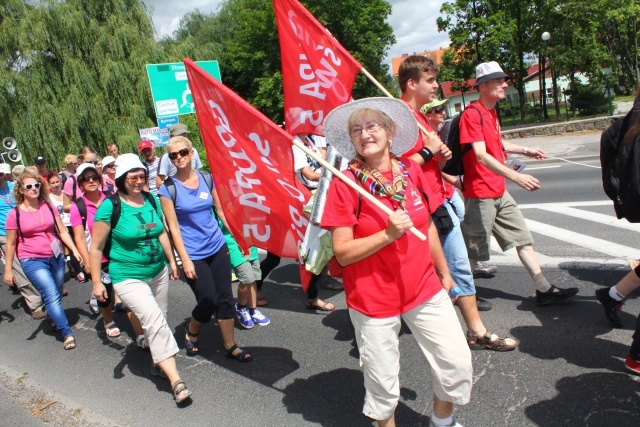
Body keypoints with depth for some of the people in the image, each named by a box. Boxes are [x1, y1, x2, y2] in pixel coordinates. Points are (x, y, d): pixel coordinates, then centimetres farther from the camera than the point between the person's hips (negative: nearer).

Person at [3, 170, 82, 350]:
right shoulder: (15, 214, -4)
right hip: (32, 261, -3)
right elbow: (11, 243, 2)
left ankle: (56, 321, 35)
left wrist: (74, 250, -3)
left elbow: (62, 231, 7)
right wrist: (8, 269, 2)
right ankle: (67, 334, -9)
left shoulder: (49, 207, 4)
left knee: (55, 297, 10)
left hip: (56, 258, 4)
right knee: (52, 296, -14)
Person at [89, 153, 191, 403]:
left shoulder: (152, 200, 2)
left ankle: (158, 364, 38)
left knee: (158, 322, 15)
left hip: (158, 271, 6)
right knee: (155, 321, -17)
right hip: (128, 277, -6)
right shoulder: (110, 207, -13)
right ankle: (175, 380, -15)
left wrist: (172, 261, 18)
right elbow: (95, 247, -8)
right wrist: (96, 282, -7)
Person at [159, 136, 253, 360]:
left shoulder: (206, 178, 3)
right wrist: (185, 260, -13)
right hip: (193, 254, -4)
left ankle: (230, 346, 21)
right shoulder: (168, 188, -8)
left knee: (225, 298, 7)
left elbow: (220, 210, 11)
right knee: (208, 301, -2)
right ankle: (191, 330, 31)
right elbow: (173, 227, -10)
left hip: (217, 247, 4)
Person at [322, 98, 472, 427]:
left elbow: (428, 227, 11)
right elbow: (343, 253, -14)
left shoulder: (410, 170, 0)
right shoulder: (345, 184, -12)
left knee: (458, 362, 8)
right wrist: (389, 234, -25)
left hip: (425, 288, 4)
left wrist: (444, 273, 18)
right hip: (373, 298, -4)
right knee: (383, 382, 8)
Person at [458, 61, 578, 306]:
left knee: (522, 238, 11)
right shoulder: (472, 115, -17)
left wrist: (525, 151, 35)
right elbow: (481, 156, -28)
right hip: (480, 194, -10)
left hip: (499, 192, 10)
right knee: (474, 249, 2)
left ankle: (544, 290, 18)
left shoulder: (491, 112, 14)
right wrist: (515, 176, -36)